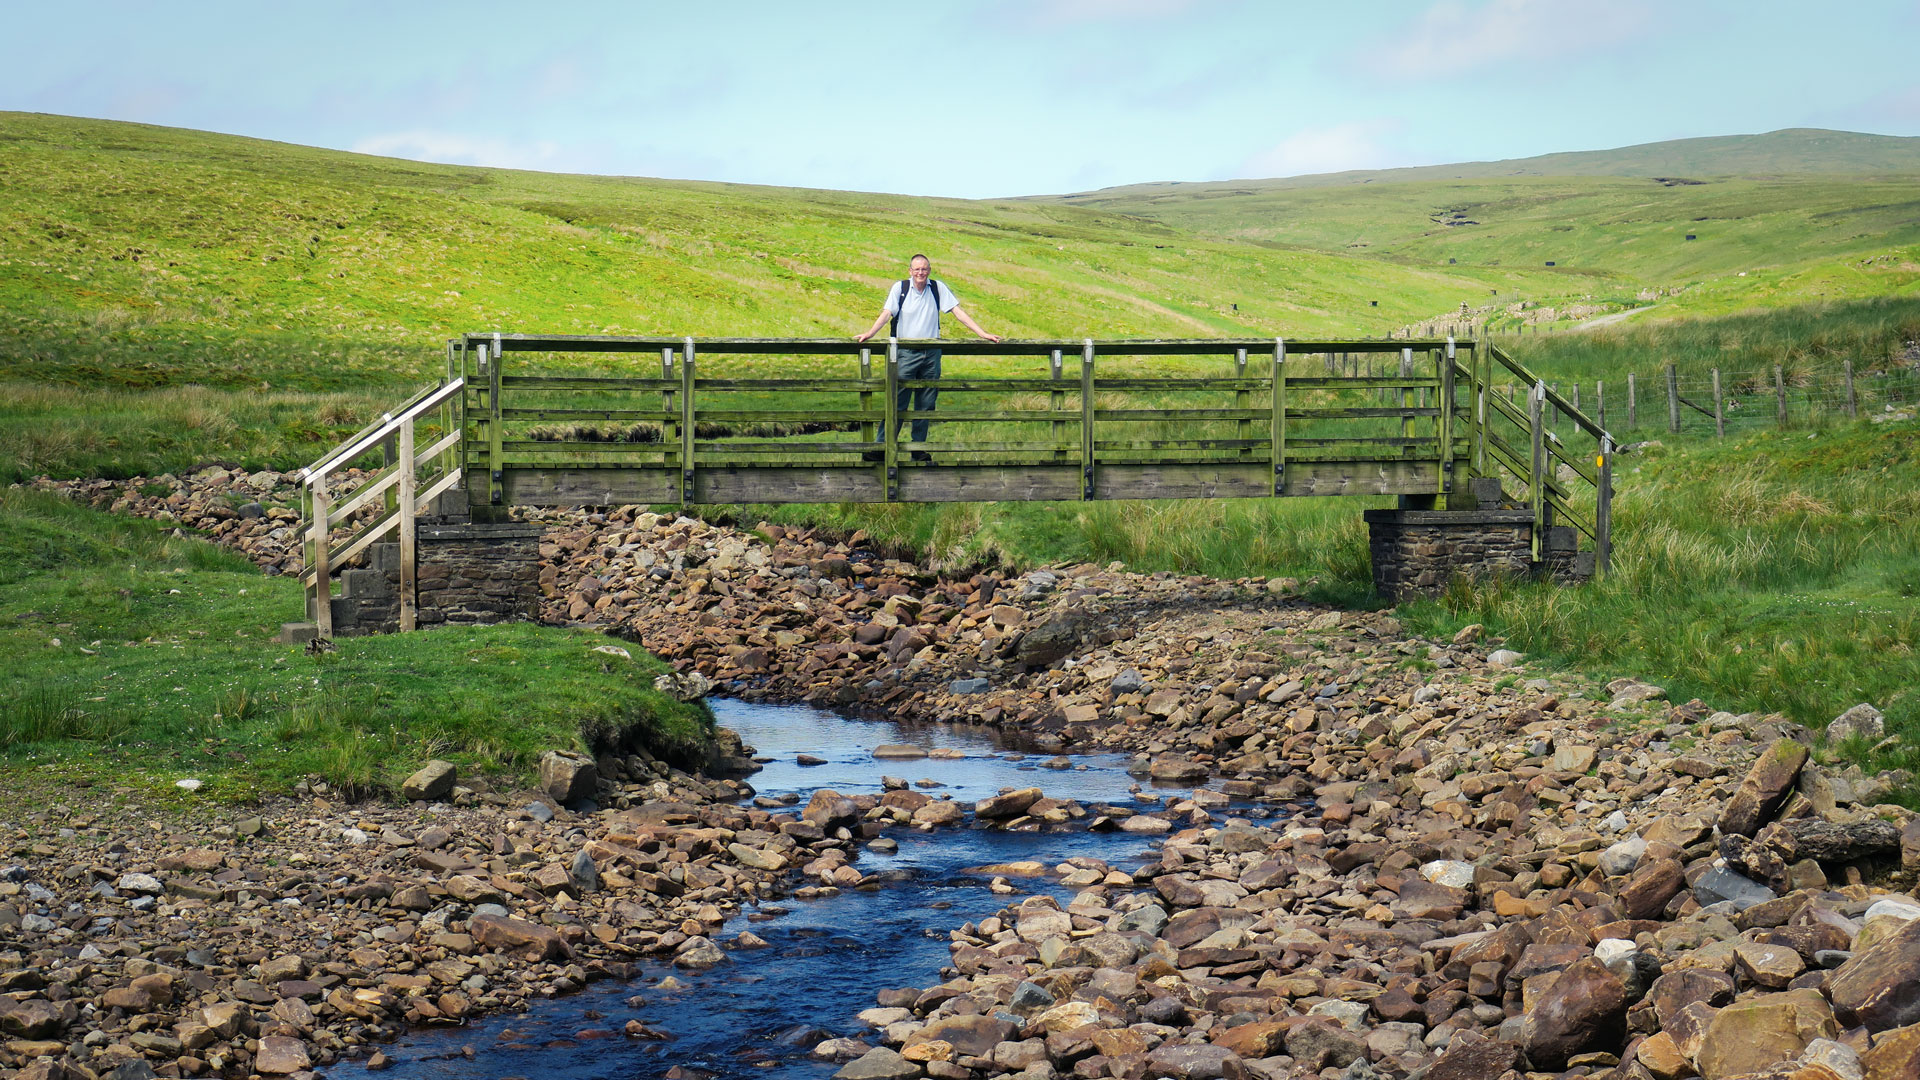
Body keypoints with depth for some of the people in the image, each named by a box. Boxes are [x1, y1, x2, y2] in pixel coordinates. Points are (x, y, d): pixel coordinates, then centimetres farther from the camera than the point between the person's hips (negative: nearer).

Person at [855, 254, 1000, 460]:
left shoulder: (938, 288, 5)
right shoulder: (899, 288, 0)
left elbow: (958, 311, 5)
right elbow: (886, 313, -7)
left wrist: (983, 333, -1)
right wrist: (869, 333, -23)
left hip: (931, 354, 3)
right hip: (906, 352, -3)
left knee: (926, 405, 6)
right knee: (897, 402, -8)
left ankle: (919, 449, 14)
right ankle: (882, 445, -7)